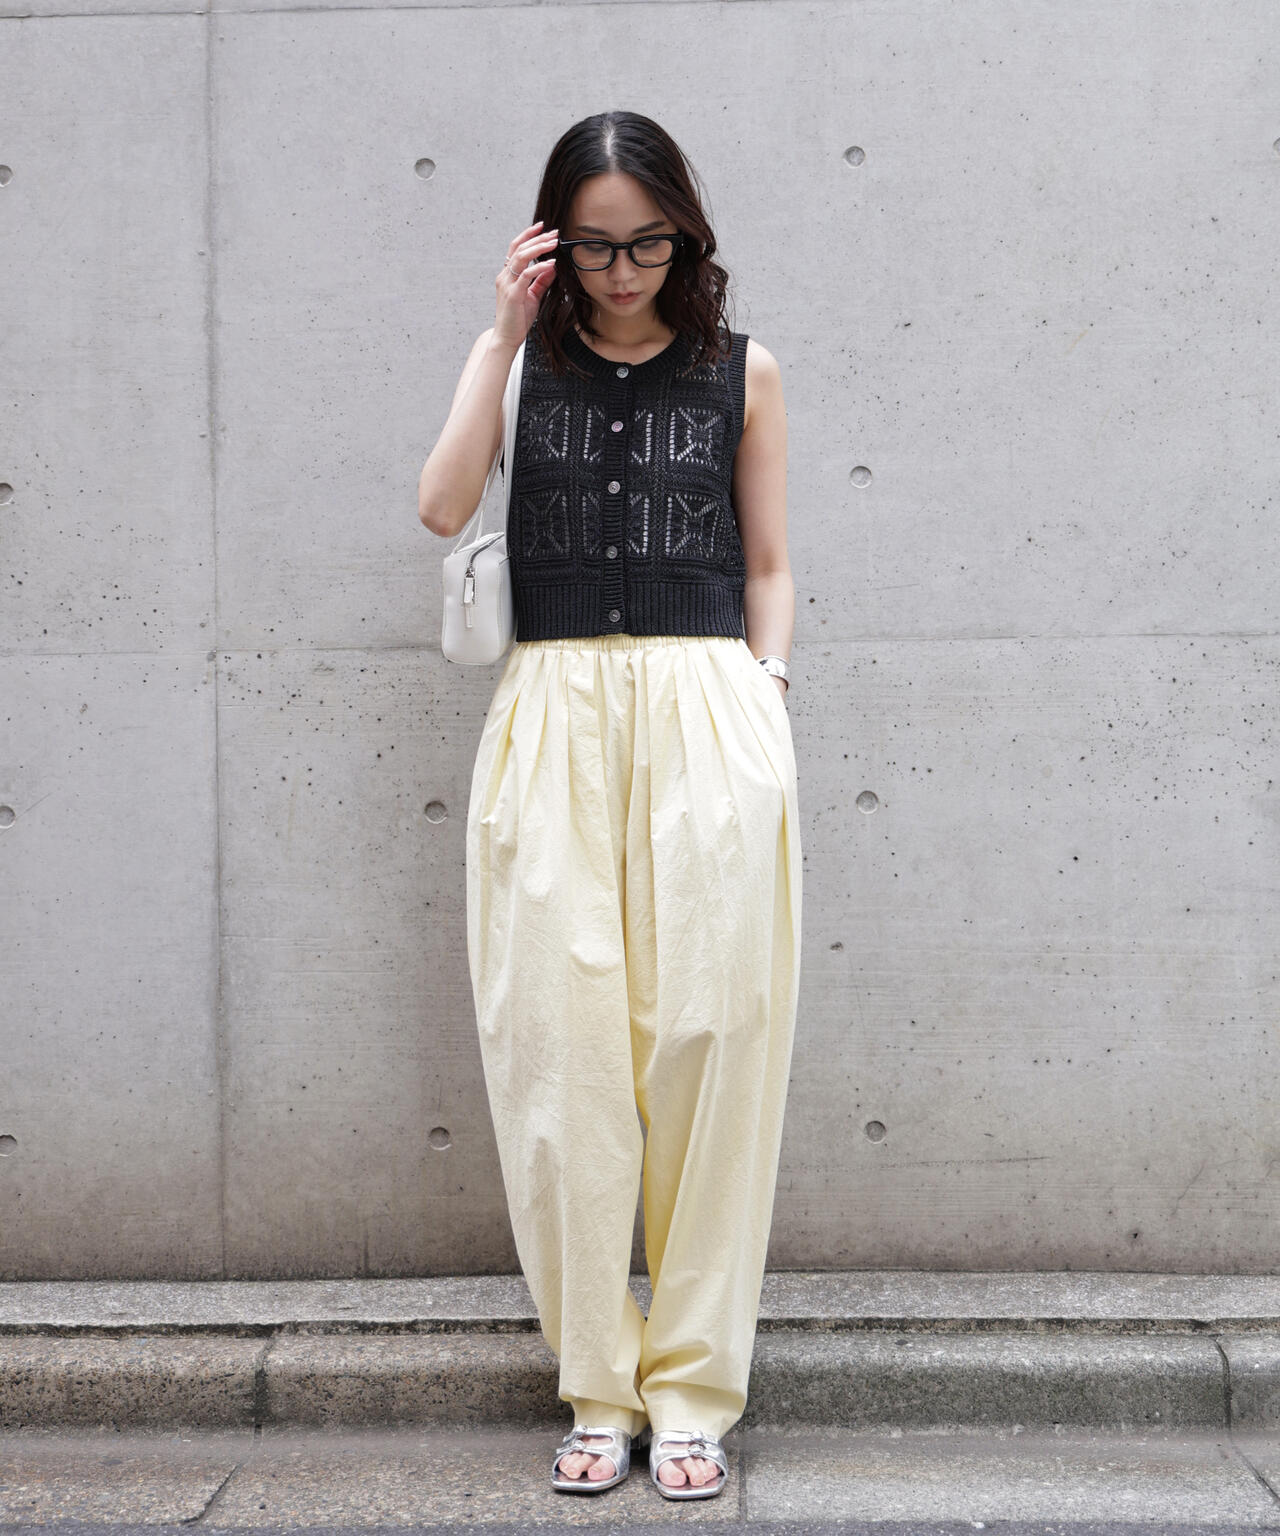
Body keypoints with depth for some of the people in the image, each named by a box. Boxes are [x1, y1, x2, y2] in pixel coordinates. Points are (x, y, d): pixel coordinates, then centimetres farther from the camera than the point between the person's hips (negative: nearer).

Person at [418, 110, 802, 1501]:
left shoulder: (740, 371, 13)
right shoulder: (525, 365, 14)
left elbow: (768, 566, 15)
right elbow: (442, 505, -3)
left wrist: (764, 701, 2)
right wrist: (505, 332, 0)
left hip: (710, 717, 0)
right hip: (553, 720, 1)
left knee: (709, 1042, -3)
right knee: (564, 1047, -2)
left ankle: (693, 1386, 9)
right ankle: (599, 1387, 11)